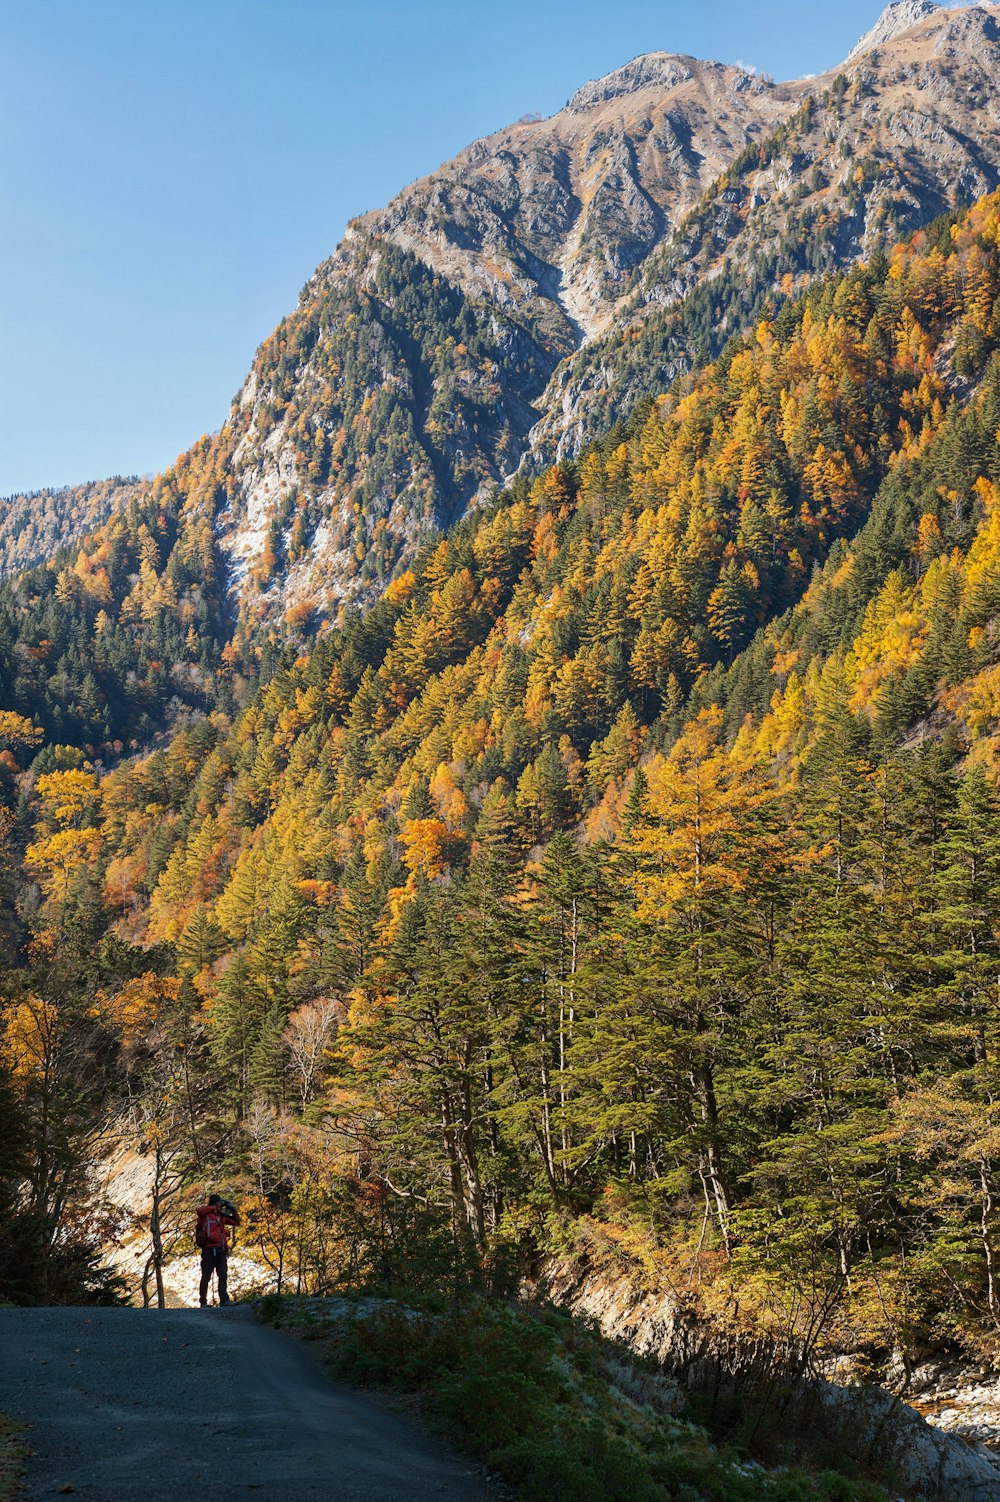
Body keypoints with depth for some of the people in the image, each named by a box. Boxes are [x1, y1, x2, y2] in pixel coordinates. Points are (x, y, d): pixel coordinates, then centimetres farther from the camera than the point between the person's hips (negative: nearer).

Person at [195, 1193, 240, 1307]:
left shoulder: (222, 1216, 20)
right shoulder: (205, 1214, 3)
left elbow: (236, 1221, 27)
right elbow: (200, 1210, -22)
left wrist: (233, 1209, 14)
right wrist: (215, 1207, -12)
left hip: (221, 1250, 6)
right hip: (209, 1249, -6)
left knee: (223, 1275, 0)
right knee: (206, 1276, -2)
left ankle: (224, 1299, 0)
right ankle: (203, 1302, 1)